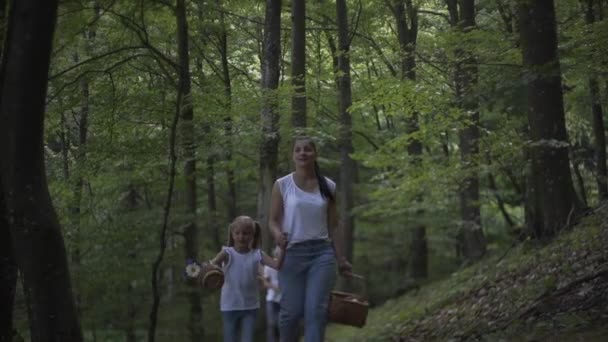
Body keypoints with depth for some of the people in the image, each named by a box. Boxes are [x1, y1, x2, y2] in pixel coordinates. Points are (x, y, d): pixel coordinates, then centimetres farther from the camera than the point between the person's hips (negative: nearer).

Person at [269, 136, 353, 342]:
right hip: (291, 253, -1)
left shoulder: (328, 186, 7)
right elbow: (273, 220, 3)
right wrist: (277, 234, -20)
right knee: (292, 311, -2)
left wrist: (341, 260, 8)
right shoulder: (282, 185, 2)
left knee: (316, 310, -7)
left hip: (322, 253, 1)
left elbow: (333, 227, 10)